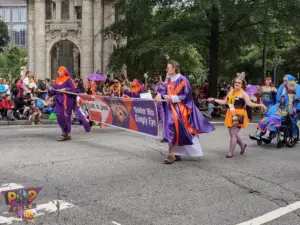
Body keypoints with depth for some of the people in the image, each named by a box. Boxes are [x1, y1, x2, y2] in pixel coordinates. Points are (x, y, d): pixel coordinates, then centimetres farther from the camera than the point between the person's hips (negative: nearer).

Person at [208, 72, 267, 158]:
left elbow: (249, 103, -12)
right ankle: (243, 145, 37)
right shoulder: (230, 92, 13)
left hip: (239, 115, -6)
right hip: (231, 115, 6)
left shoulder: (243, 93, -4)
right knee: (232, 133, 12)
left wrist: (259, 105, -25)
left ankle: (230, 152, 1)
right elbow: (224, 102, 20)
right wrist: (214, 100, 21)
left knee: (233, 134, -8)